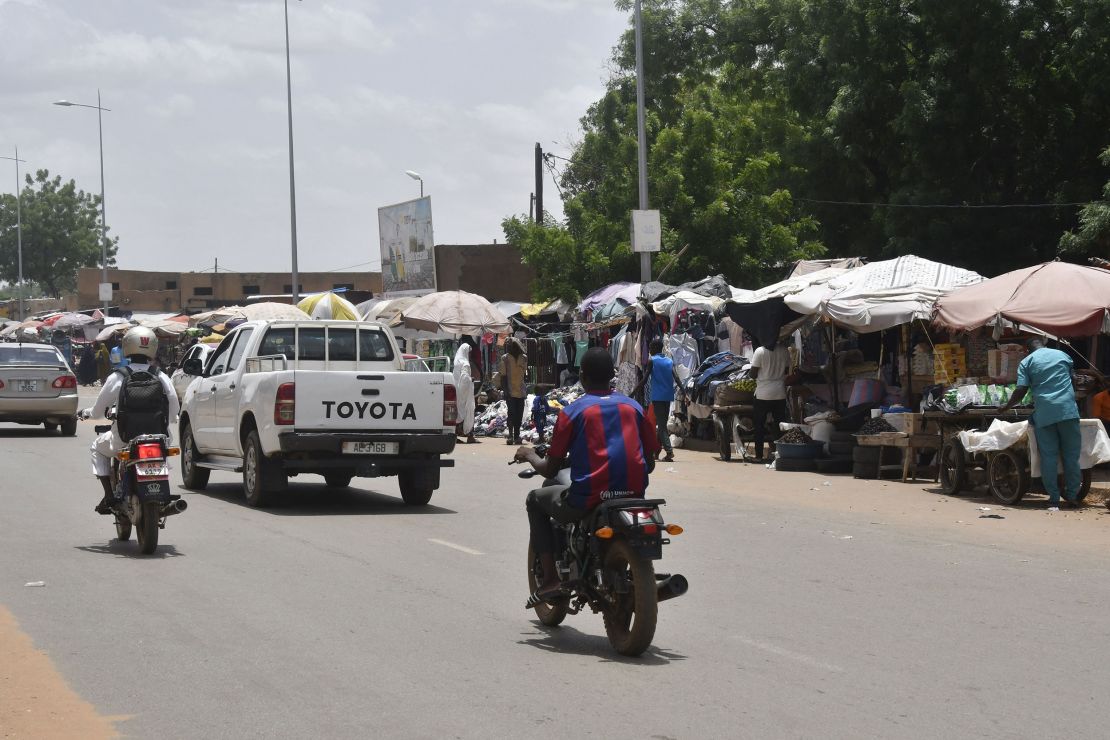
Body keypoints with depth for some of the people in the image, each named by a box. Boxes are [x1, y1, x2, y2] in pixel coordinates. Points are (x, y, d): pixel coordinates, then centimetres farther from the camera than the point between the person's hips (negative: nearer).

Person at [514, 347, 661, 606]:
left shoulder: (572, 412, 0)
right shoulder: (634, 407, 10)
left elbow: (550, 470, 2)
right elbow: (649, 463, 15)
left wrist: (530, 456, 24)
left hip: (588, 500, -4)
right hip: (634, 494, 4)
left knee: (536, 500, 23)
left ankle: (550, 578, 12)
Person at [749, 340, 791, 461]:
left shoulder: (760, 351, -13)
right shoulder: (784, 351, -1)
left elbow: (753, 373, -10)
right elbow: (787, 371, 9)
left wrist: (748, 373, 11)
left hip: (763, 395, -3)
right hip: (780, 393, 3)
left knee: (760, 425, 7)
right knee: (780, 425, 10)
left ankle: (759, 455, 6)